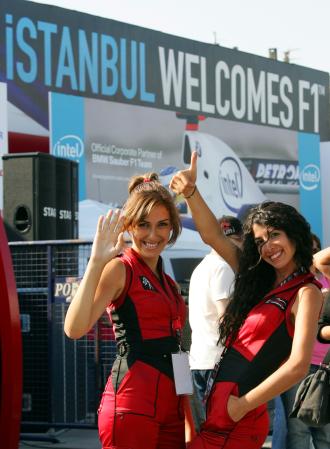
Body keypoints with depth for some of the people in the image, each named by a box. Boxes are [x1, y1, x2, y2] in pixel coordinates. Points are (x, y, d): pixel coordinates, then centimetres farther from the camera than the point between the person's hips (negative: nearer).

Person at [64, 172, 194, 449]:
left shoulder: (167, 283, 19)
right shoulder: (120, 269, -5)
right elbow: (74, 328, -20)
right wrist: (96, 262, -24)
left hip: (170, 406, 8)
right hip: (132, 404, -8)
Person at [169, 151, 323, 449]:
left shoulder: (306, 293, -7)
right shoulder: (259, 282, 14)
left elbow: (298, 366, -17)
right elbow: (212, 235, 12)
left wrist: (244, 404, -14)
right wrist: (190, 192, -2)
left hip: (238, 422, -7)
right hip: (219, 414, 7)